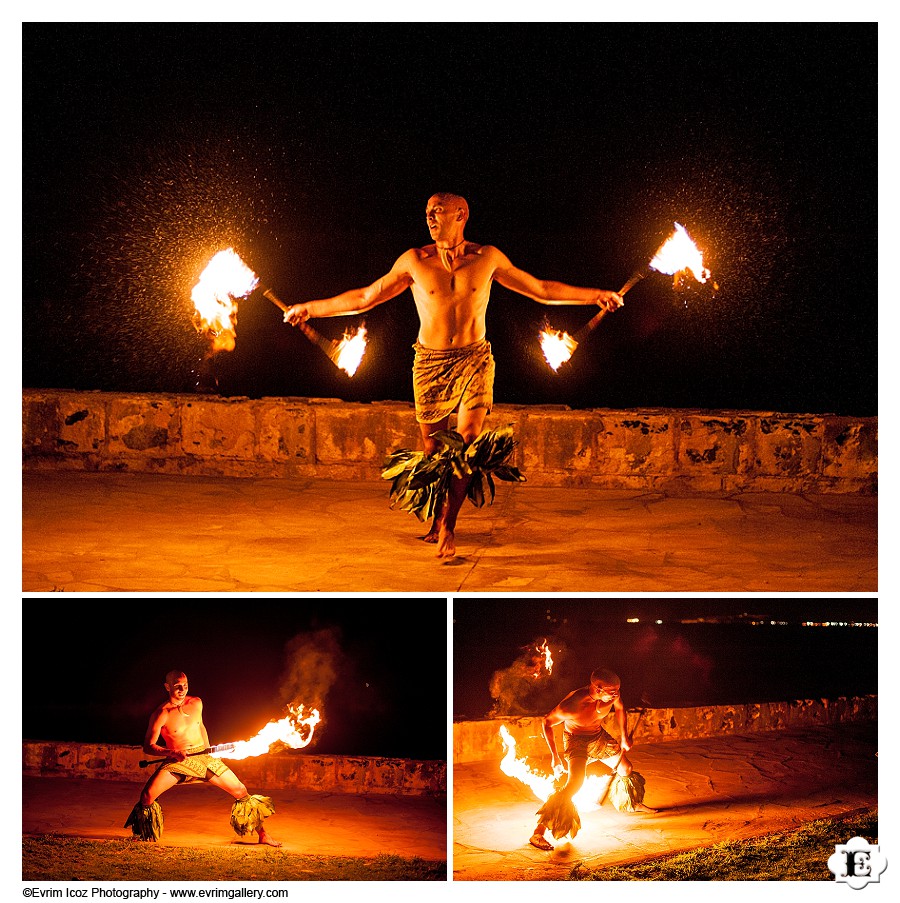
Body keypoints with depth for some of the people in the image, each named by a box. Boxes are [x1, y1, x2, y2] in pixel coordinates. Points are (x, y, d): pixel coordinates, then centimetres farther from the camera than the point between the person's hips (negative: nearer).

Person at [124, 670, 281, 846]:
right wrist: (172, 752, -25)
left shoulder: (196, 703, 5)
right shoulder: (161, 714, -9)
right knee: (147, 794, -23)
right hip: (178, 762, -3)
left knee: (240, 791, -3)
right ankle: (144, 837, 4)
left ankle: (262, 834, 10)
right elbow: (148, 746, -11)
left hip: (204, 757, 3)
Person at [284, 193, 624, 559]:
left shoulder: (487, 257, 2)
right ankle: (437, 521, 25)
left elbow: (542, 289, 11)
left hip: (474, 359, 0)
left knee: (467, 440, -14)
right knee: (433, 448, 5)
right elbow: (366, 297, 8)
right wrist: (312, 308, 8)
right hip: (430, 362, 0)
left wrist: (596, 295, 11)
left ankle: (448, 524, -6)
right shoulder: (414, 261, 0)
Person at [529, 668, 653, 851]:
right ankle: (538, 834, -26)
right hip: (576, 740, -6)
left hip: (599, 735, 6)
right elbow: (547, 723, -20)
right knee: (575, 784, -27)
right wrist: (555, 755, -17)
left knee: (626, 769, 20)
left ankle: (635, 804, 56)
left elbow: (619, 709, 5)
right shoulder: (572, 705, -38)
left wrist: (624, 737, 8)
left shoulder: (612, 694, -22)